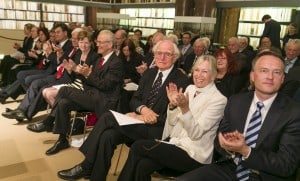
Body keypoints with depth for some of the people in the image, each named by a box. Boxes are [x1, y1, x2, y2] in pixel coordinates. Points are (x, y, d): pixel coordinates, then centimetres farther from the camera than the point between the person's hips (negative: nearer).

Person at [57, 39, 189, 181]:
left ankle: (86, 167, -6)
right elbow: (134, 100, 12)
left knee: (108, 117, -22)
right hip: (139, 121, 6)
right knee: (107, 135, -23)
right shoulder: (149, 73, 15)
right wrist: (142, 108, -12)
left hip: (157, 129, -6)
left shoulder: (182, 80, -6)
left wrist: (143, 118, -15)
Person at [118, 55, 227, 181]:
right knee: (142, 166, -23)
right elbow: (172, 122, 8)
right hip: (174, 142, 5)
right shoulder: (190, 88, 9)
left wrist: (185, 108, -29)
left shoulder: (218, 99, -10)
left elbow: (195, 133, -16)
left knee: (137, 147, -17)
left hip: (193, 155, -5)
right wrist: (173, 104, -10)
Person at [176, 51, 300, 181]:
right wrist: (227, 146, -17)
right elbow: (220, 140, 7)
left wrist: (245, 151, -24)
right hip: (229, 169, 5)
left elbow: (287, 166, -12)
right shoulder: (235, 102, 4)